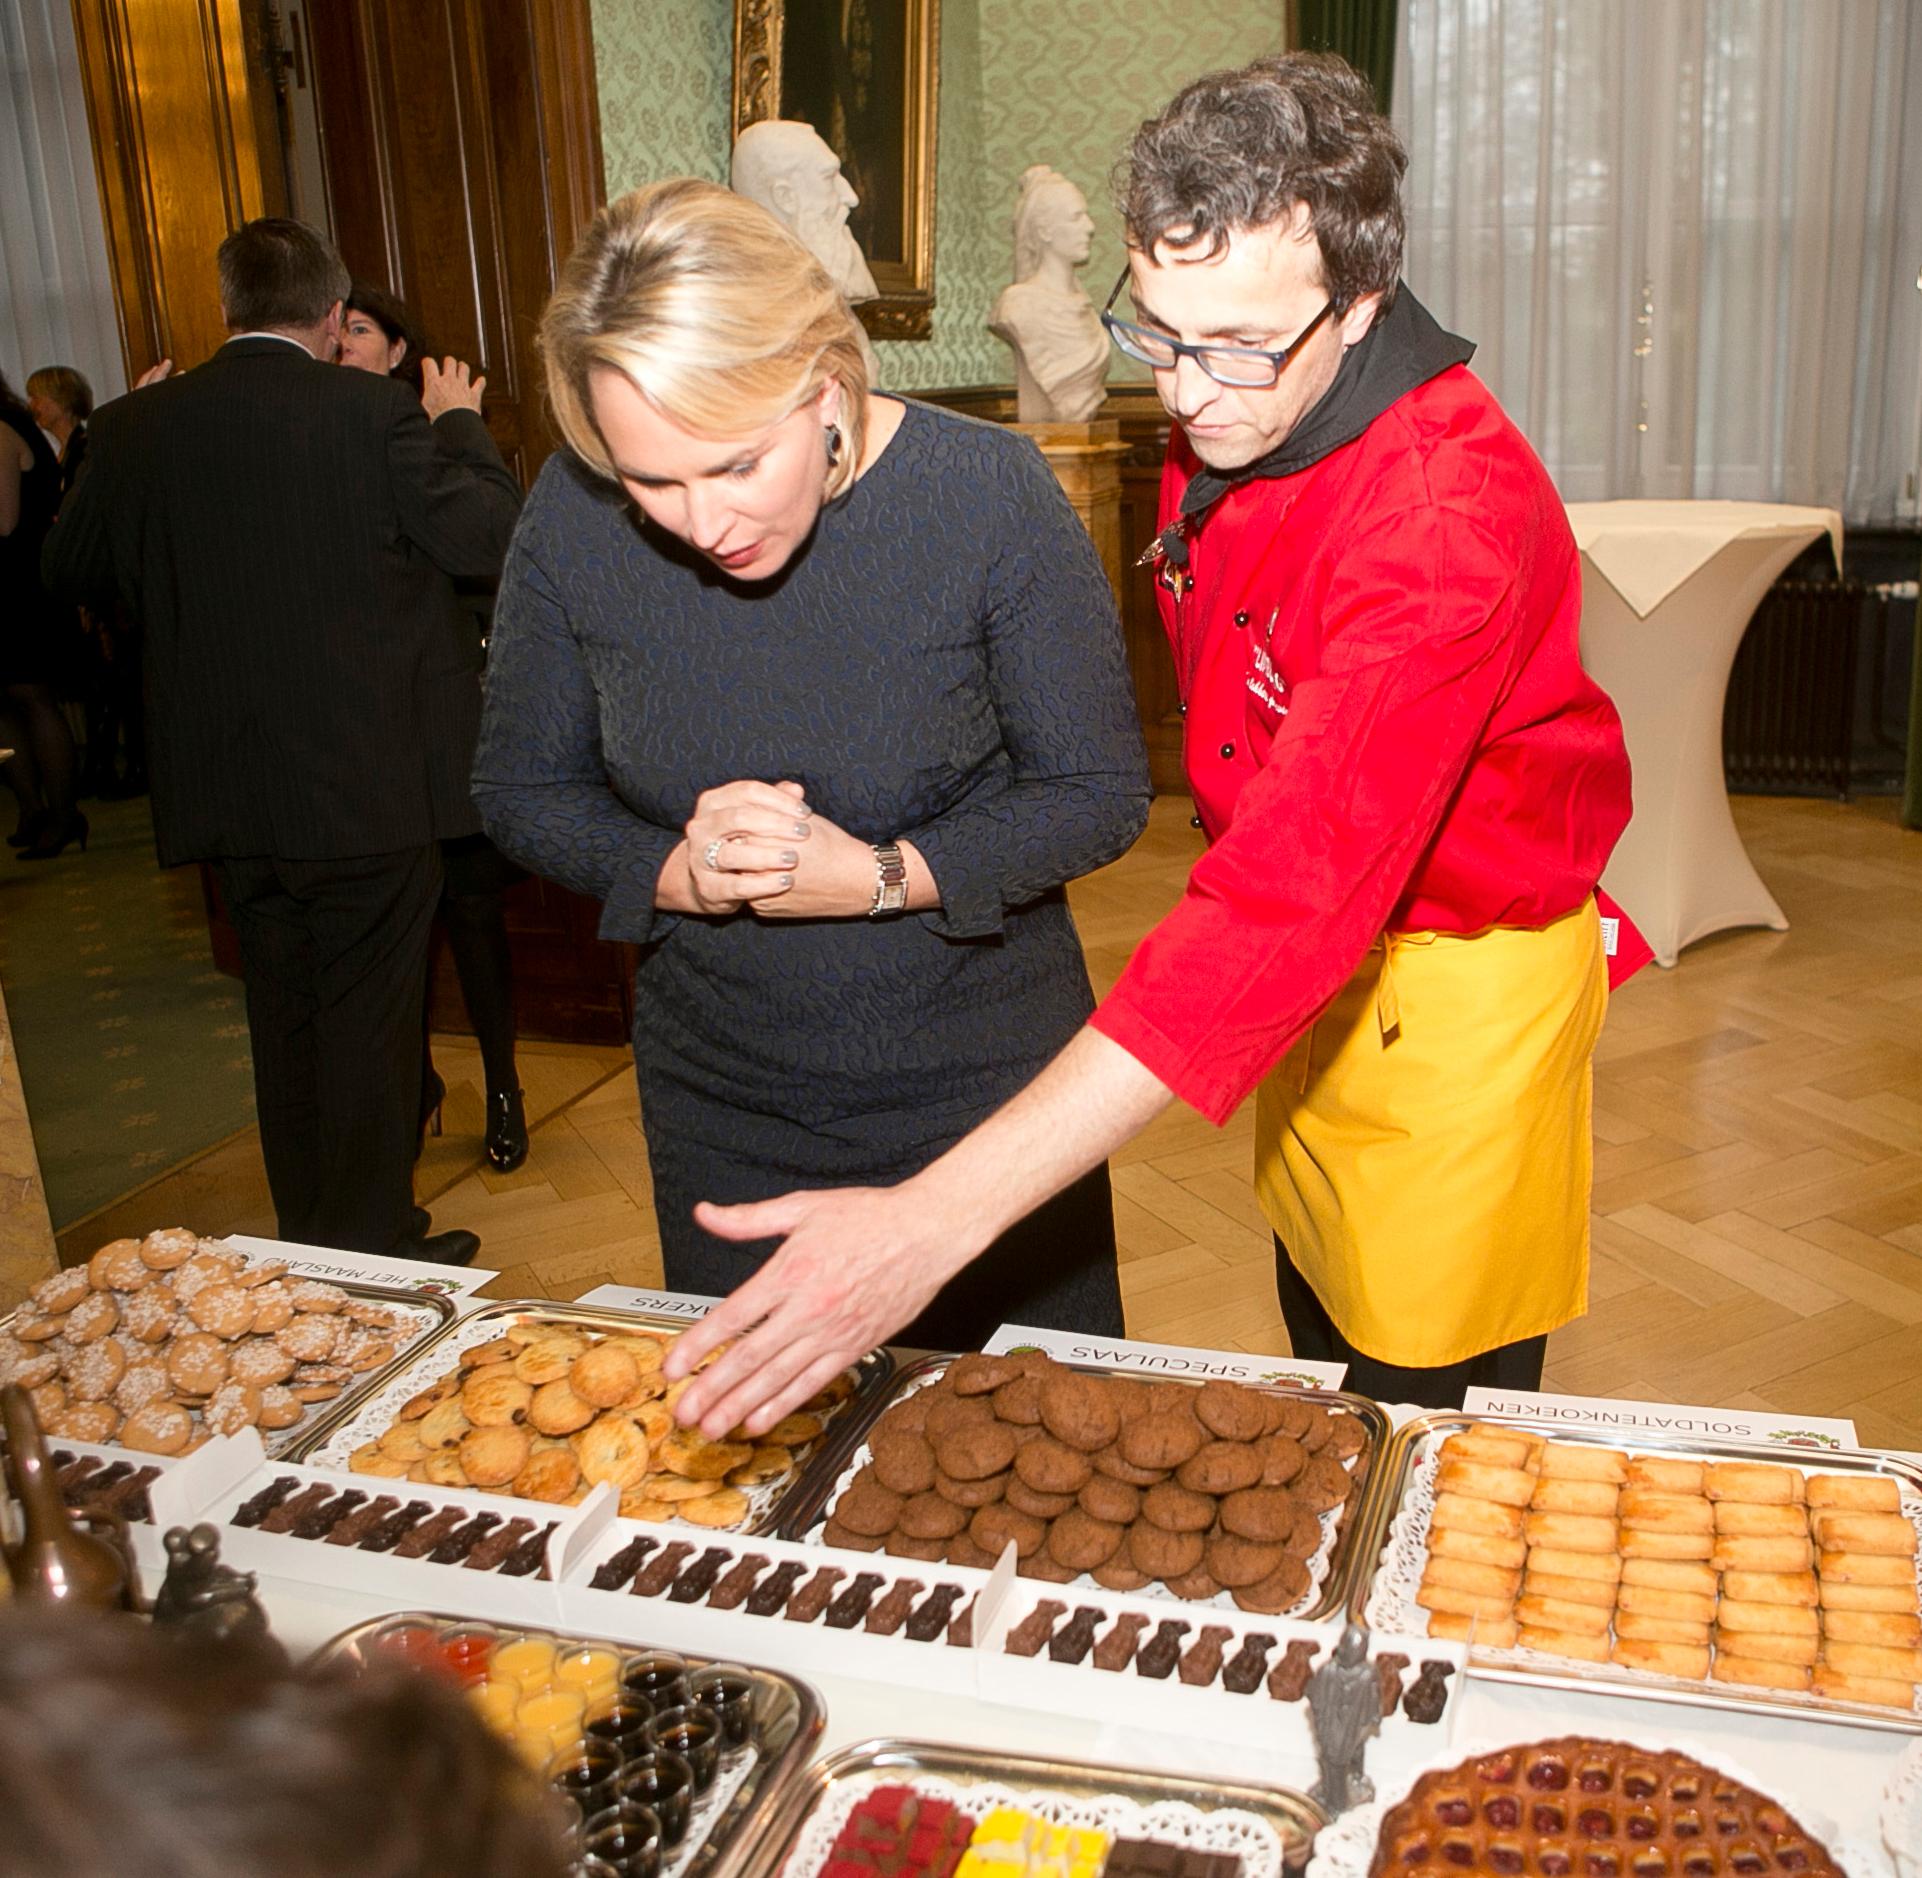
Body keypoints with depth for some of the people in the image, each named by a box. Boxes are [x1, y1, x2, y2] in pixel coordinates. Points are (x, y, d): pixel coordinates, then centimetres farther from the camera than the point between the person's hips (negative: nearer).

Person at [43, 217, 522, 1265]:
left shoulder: (135, 427, 1)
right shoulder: (376, 415, -12)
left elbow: (72, 571, 12)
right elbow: (491, 539, -7)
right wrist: (460, 422, 8)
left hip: (225, 792, 5)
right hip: (368, 786, -4)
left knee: (283, 1020, 17)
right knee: (368, 1020, 6)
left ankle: (308, 1247, 30)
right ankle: (372, 1256, 15)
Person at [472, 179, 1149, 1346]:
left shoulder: (988, 497, -19)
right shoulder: (575, 518, -12)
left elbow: (1101, 795, -11)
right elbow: (523, 789, 1)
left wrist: (879, 876, -23)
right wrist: (676, 871, -18)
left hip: (982, 1079, -2)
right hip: (719, 1104, 3)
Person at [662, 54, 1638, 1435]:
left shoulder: (1449, 508, -33)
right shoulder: (1234, 416, -5)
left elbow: (1296, 894, -43)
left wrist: (939, 1218, -49)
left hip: (1457, 985, -7)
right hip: (1317, 960, 8)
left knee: (1433, 1398, 8)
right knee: (1321, 1341, 22)